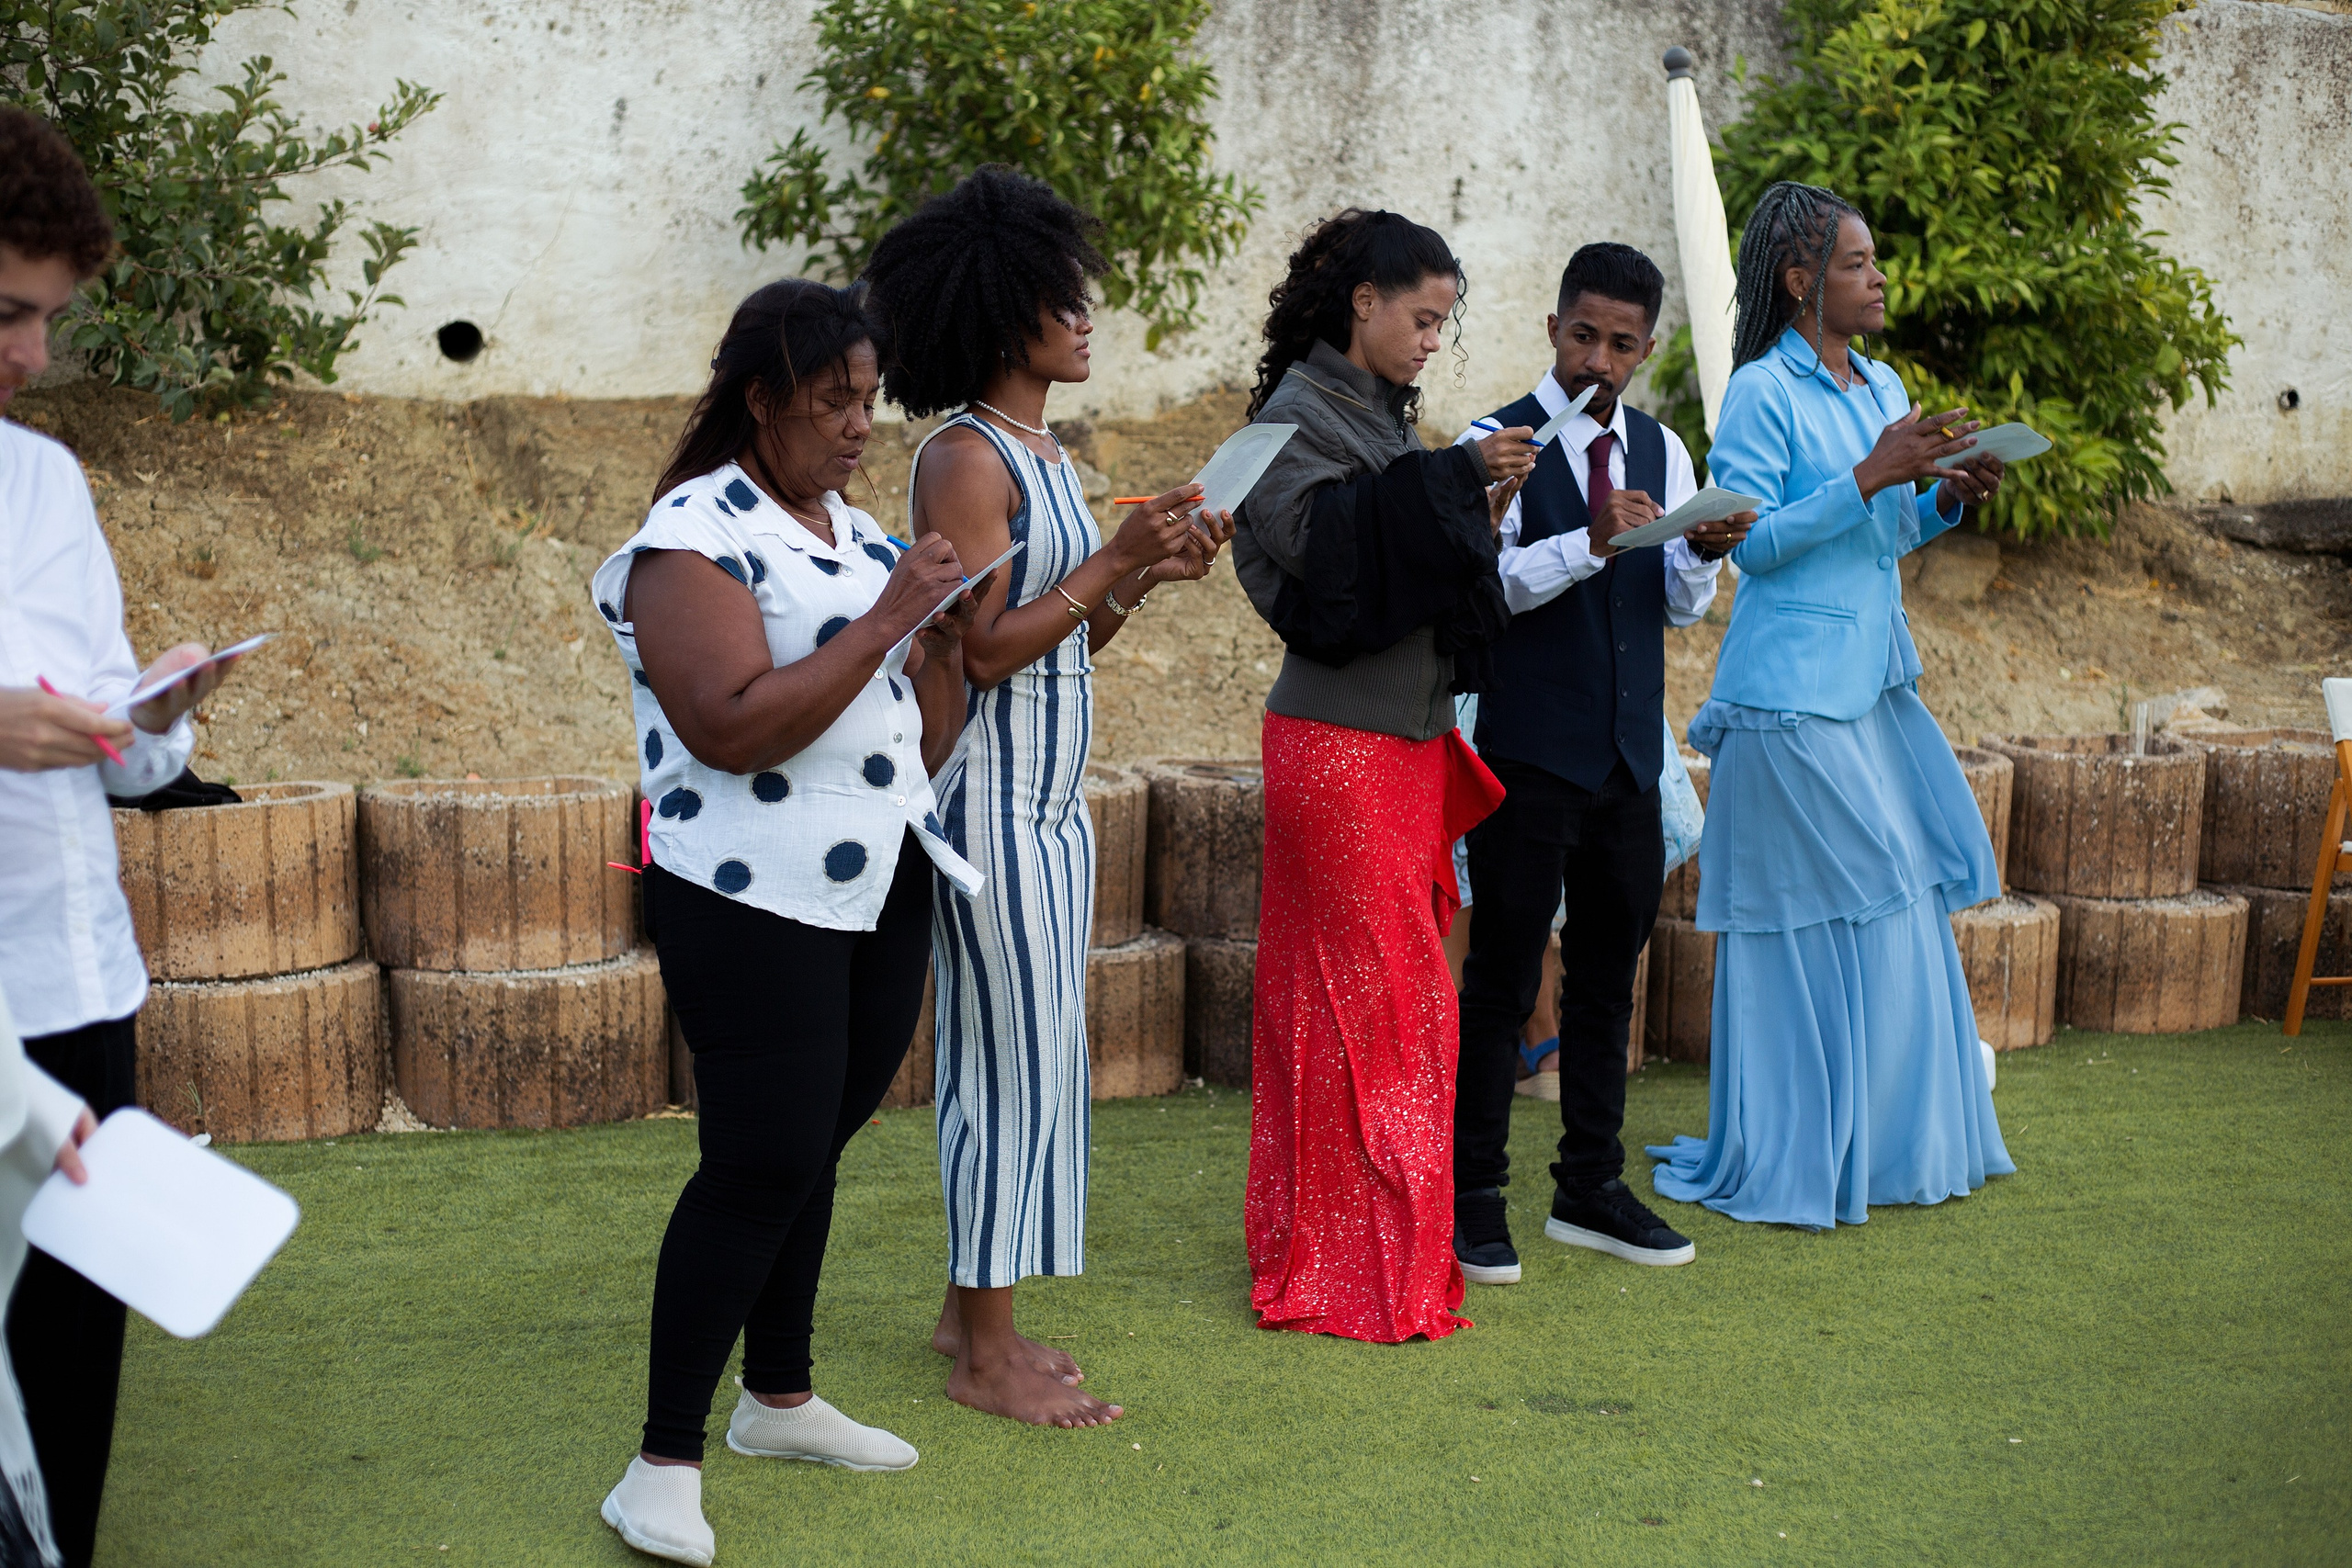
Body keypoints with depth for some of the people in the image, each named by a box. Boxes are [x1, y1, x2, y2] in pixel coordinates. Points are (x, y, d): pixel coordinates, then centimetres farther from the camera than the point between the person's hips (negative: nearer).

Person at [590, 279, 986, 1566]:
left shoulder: (855, 530, 14)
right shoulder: (695, 533, -12)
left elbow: (917, 735, 17)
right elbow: (735, 728, -23)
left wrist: (944, 630, -1)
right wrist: (885, 619, -22)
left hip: (880, 890, 8)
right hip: (754, 904, -8)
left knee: (814, 1146, 14)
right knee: (759, 1165, -9)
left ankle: (780, 1397, 28)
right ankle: (666, 1461, 0)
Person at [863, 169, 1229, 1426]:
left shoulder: (1044, 455, 14)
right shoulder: (966, 459, -15)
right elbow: (981, 649, -20)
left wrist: (1145, 577, 1)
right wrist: (1113, 559, -20)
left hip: (1051, 802, 9)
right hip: (991, 793, -9)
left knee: (1019, 1057, 13)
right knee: (1015, 1056, -4)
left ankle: (972, 1309, 24)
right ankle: (984, 1355, 6)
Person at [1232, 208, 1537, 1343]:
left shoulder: (1378, 413, 17)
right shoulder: (1300, 413, -9)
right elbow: (1320, 537, -25)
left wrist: (1481, 509, 4)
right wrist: (1456, 477, -22)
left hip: (1405, 740, 9)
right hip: (1340, 748, -9)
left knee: (1378, 988, 12)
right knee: (1370, 996, -6)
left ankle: (1321, 1252, 21)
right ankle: (1356, 1273, 2)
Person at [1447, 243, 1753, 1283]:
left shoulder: (1661, 449, 11)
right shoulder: (1499, 442, -5)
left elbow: (1680, 608, 11)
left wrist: (1704, 554, -10)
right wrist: (1591, 541, -29)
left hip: (1631, 754, 6)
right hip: (1530, 754, -6)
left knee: (1609, 972, 12)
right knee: (1504, 977, -2)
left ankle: (1591, 1189, 23)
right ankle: (1474, 1200, 7)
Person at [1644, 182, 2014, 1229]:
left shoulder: (1882, 388, 15)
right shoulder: (1762, 394, -9)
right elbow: (1752, 542, -15)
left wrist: (1945, 497, 3)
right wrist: (1869, 476, -19)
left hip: (1875, 686, 8)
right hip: (1794, 696, -8)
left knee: (1900, 905, 9)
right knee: (1811, 923, -5)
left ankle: (1886, 1142, 21)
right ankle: (1786, 1162, 5)